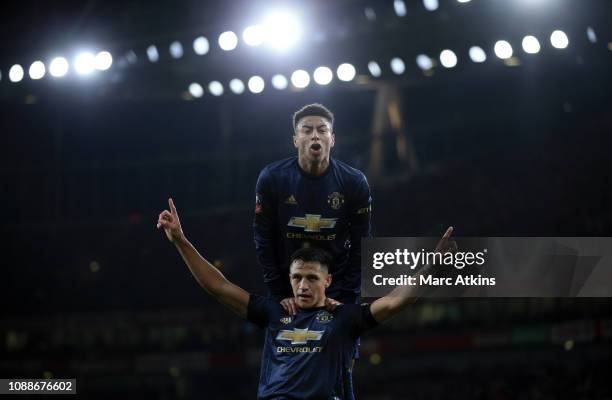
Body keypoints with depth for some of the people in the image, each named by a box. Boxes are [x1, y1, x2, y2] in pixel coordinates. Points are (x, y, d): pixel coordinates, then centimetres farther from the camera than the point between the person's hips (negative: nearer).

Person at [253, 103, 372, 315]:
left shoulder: (354, 182, -9)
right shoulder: (272, 178, -10)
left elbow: (360, 245, -3)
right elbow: (264, 240, -5)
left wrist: (346, 298, -10)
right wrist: (280, 294, -9)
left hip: (336, 285, 0)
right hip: (287, 281, 0)